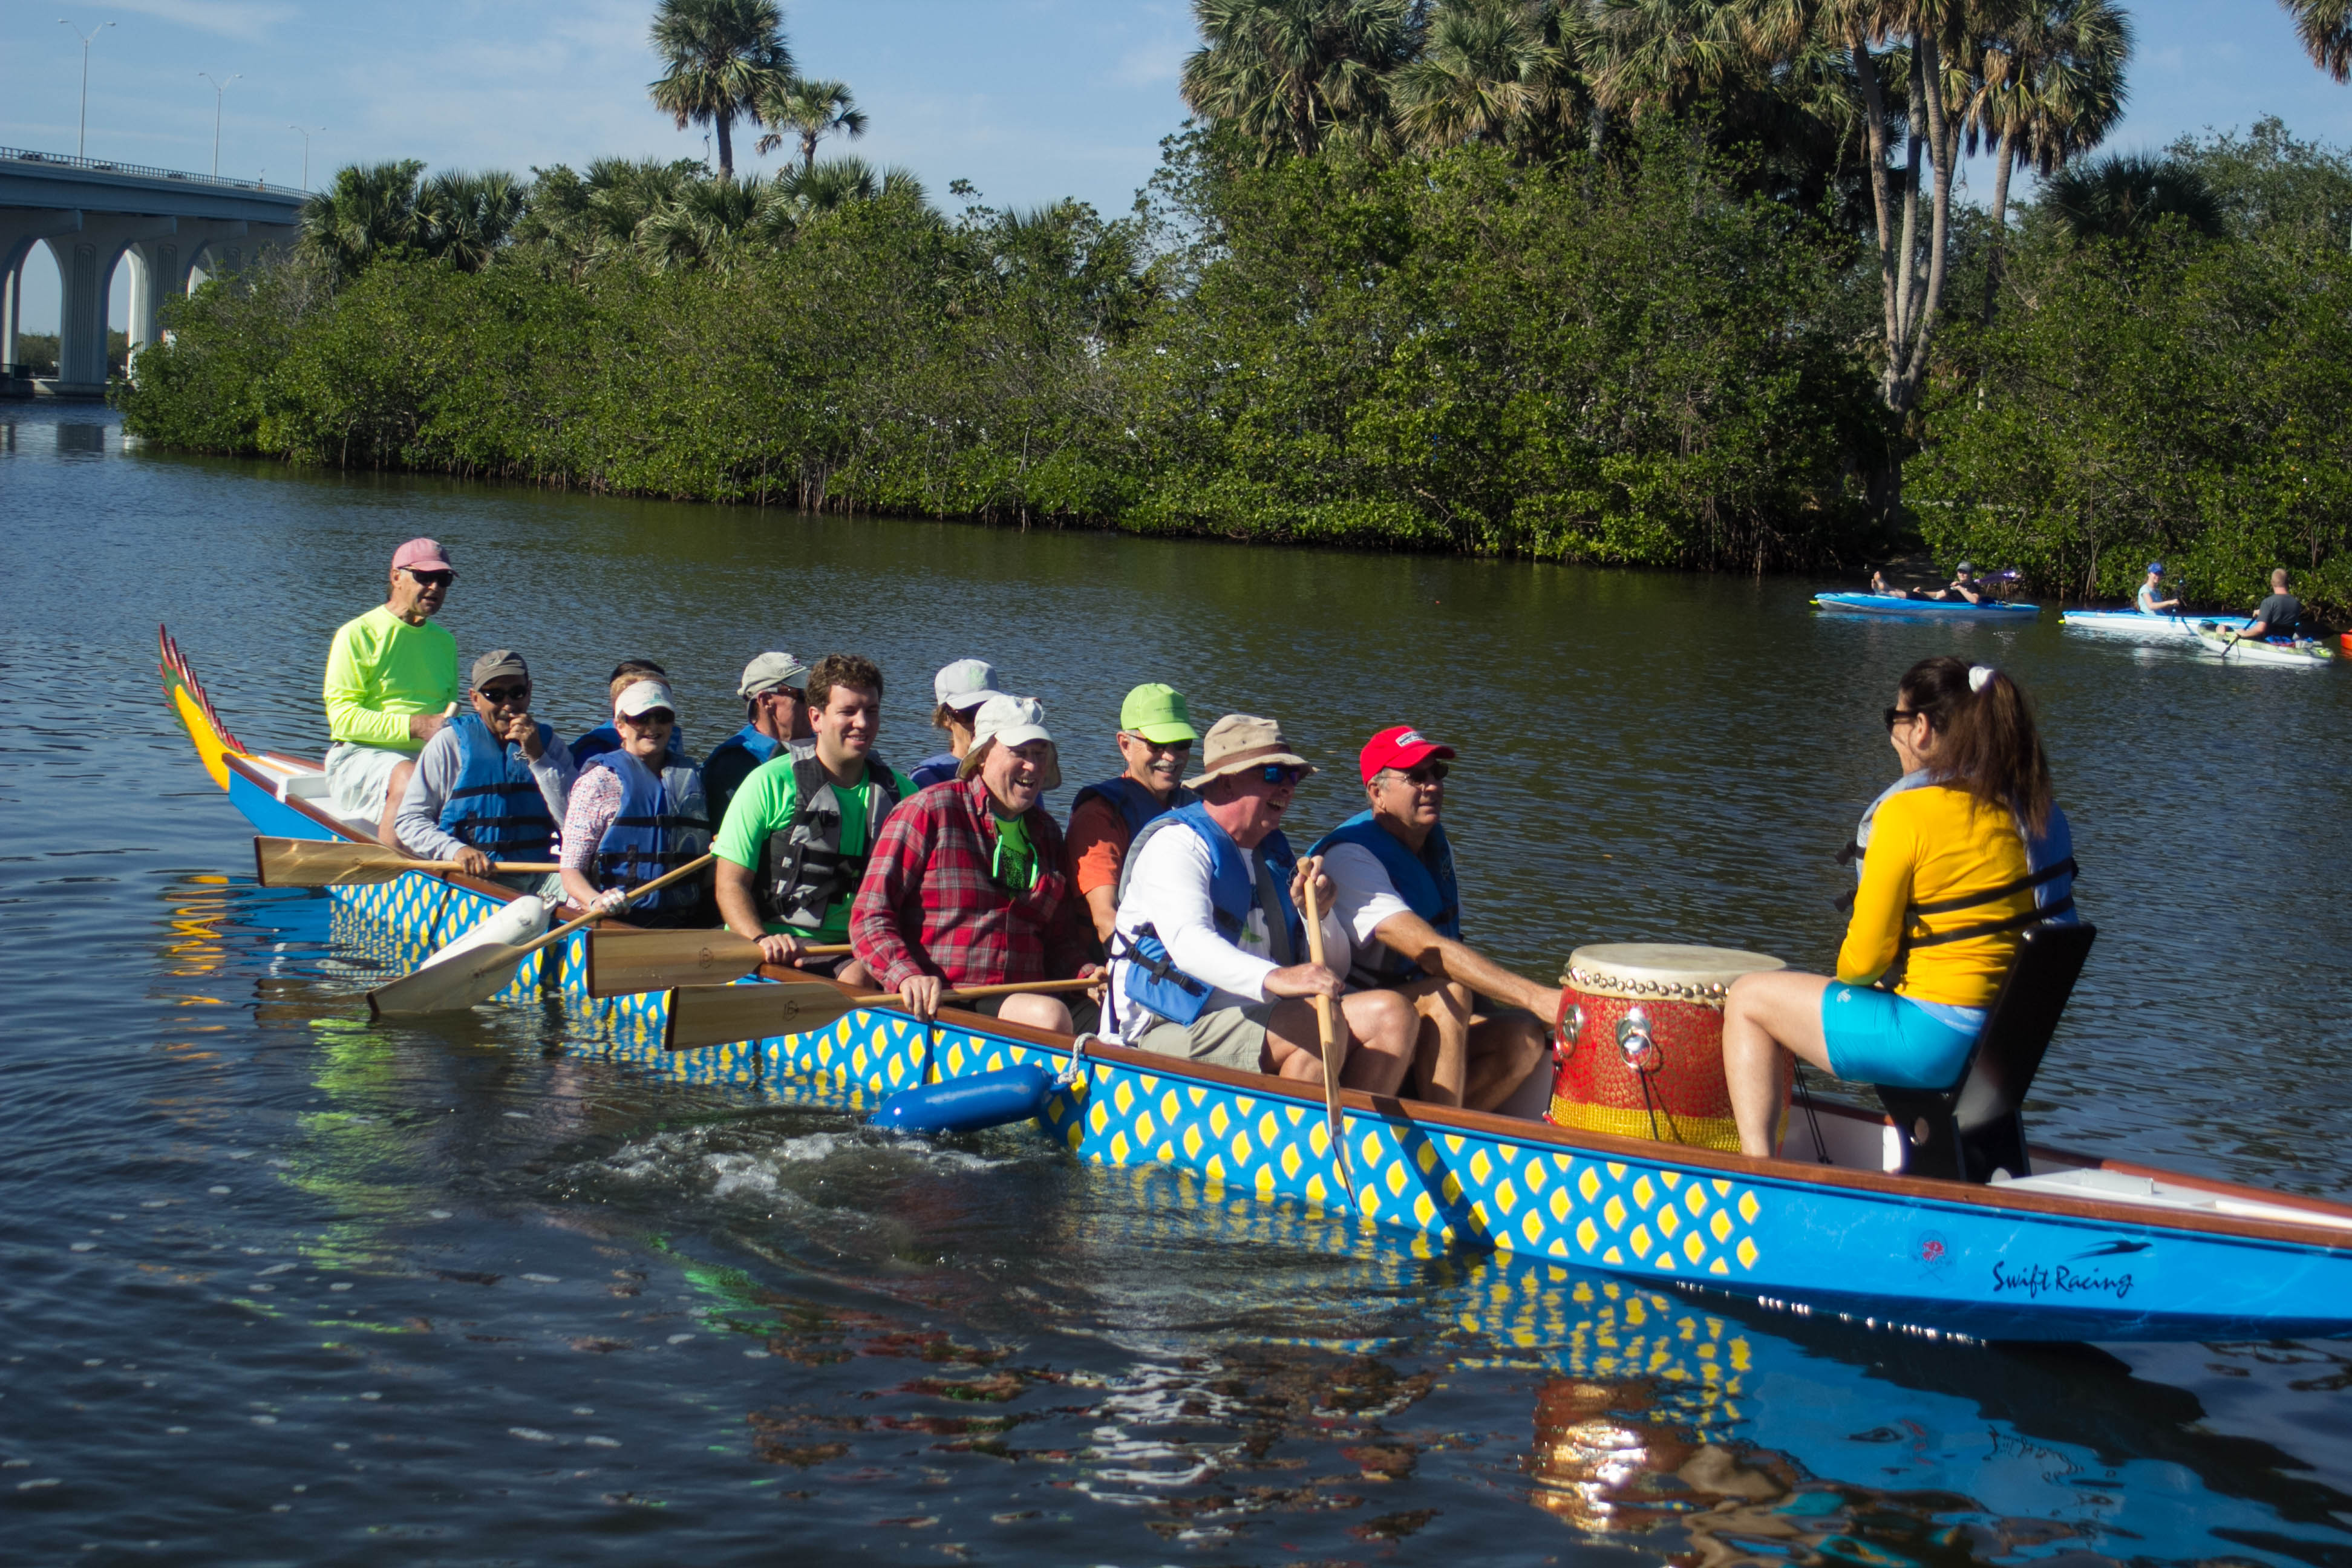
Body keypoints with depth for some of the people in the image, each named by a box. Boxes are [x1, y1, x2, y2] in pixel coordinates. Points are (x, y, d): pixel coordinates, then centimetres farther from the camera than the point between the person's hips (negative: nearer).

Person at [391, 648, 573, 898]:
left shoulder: (549, 743, 13)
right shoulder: (450, 742, 6)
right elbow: (409, 819, 3)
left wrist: (538, 758, -5)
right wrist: (455, 850, -16)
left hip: (538, 875, 3)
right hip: (470, 876, -3)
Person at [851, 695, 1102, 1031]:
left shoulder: (1045, 831, 20)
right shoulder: (929, 811, 1)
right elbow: (869, 918, -4)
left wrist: (1086, 973, 0)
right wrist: (907, 976, -22)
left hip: (1025, 995, 6)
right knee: (1051, 1016, -34)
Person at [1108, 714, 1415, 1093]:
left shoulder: (1274, 850, 18)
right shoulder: (1176, 843, -7)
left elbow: (1333, 968, 18)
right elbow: (1187, 941, -29)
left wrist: (1318, 913, -5)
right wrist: (1273, 978, -46)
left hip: (1260, 1016, 8)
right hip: (1171, 1033, -8)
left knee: (1393, 1013, -8)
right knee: (1322, 1026, -28)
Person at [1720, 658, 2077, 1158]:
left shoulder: (1909, 812, -16)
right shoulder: (2029, 809, 5)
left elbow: (1865, 959, -13)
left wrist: (1846, 973, 12)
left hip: (1933, 1040, -8)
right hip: (2010, 1041, 8)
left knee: (1747, 1000, 10)